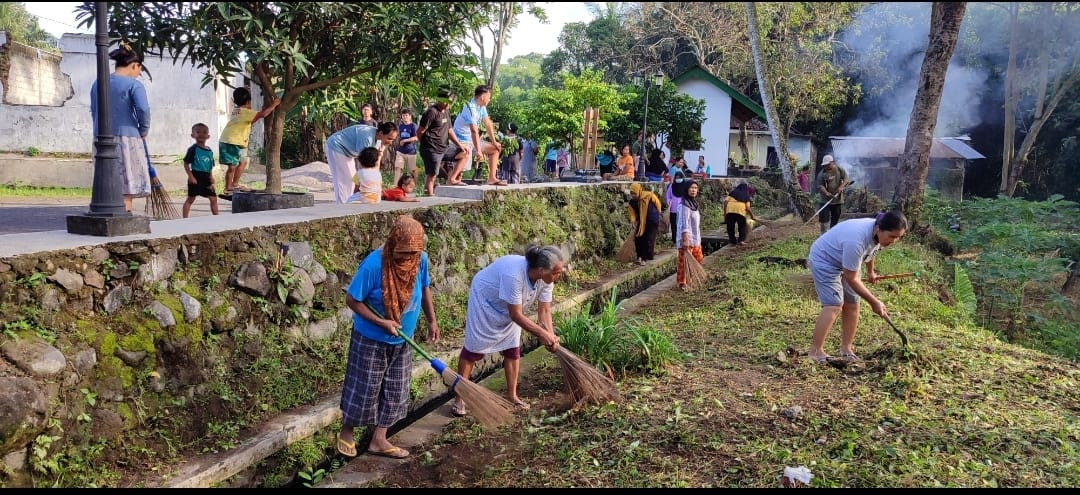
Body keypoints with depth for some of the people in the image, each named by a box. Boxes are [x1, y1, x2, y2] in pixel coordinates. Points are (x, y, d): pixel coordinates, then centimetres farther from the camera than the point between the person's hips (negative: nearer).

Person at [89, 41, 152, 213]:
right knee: (127, 189, -2)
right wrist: (144, 131, -5)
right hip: (126, 138, -6)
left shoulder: (97, 84, 13)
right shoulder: (133, 84, -8)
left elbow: (93, 112, 16)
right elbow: (143, 109, -20)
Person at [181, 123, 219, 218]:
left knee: (214, 198, 9)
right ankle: (185, 219, 5)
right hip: (196, 176, -6)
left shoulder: (210, 151, 10)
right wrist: (191, 177, -17)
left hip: (206, 178, 6)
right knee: (190, 199, -1)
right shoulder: (193, 149, -9)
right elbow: (186, 163, -10)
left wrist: (211, 178, 6)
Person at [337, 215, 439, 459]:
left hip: (403, 341, 5)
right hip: (371, 340, -5)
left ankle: (378, 440, 27)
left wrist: (432, 321, 4)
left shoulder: (420, 259, -13)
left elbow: (424, 289, 6)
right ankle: (347, 431, 32)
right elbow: (352, 300, -19)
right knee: (364, 388, 8)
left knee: (395, 391, 12)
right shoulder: (373, 265, -27)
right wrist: (382, 323, -24)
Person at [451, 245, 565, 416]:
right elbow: (516, 315, -35)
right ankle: (459, 398, 8)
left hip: (509, 310, 7)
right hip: (484, 300, -7)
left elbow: (544, 310, -13)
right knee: (473, 349, -1)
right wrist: (542, 334, -32)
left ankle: (512, 395, 19)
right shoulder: (514, 274, -43)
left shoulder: (546, 278, -21)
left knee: (513, 349, 6)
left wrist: (551, 336, -28)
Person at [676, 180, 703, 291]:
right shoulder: (684, 205, -18)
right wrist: (685, 240, -26)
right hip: (686, 238, -10)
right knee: (684, 261, -1)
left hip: (695, 238, 10)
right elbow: (684, 224, -23)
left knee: (699, 258, 18)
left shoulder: (694, 203, 11)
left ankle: (679, 270, 30)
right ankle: (682, 283, 10)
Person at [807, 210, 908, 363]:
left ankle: (846, 349, 15)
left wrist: (870, 272, 29)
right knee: (834, 306, -21)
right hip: (824, 259, -9)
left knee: (852, 305, 5)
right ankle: (815, 352, -19)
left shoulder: (879, 233, -13)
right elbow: (851, 278, -29)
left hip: (844, 262, 9)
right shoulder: (856, 240, -39)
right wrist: (874, 302, -23)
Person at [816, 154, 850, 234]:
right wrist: (826, 193, -28)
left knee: (835, 219, 10)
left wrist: (841, 186, -22)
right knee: (824, 220, -10)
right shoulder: (822, 174, -4)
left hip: (838, 200, 2)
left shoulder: (840, 170, 4)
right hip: (826, 200, -2)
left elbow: (846, 179, -2)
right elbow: (820, 186, -11)